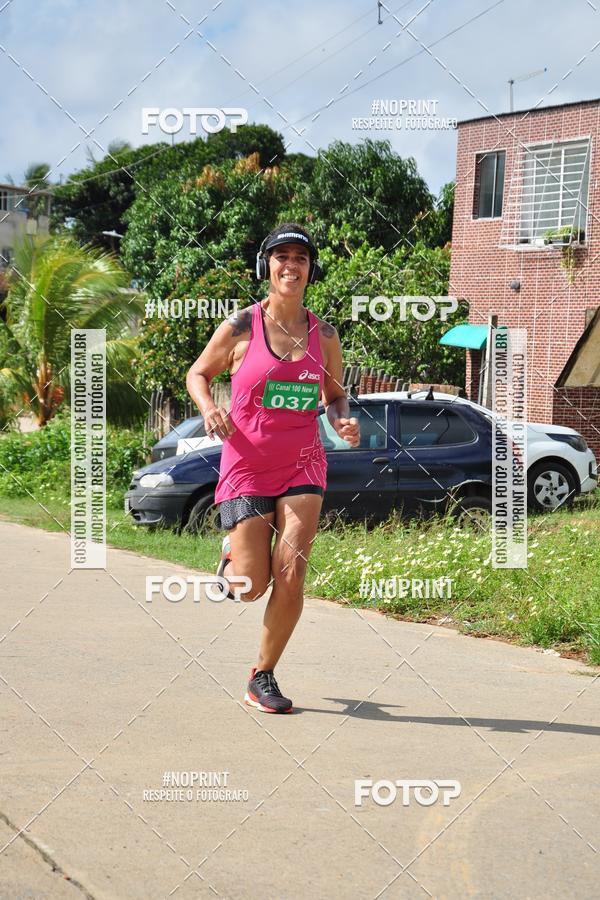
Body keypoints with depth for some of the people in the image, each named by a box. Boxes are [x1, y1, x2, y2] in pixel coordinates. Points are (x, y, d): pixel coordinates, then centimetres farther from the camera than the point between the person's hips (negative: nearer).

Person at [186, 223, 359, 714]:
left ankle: (263, 677, 6)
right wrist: (208, 408, -13)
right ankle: (232, 557, 34)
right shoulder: (242, 327, -5)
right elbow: (198, 374, 8)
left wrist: (344, 419, -4)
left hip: (303, 464, 2)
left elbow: (335, 393, 19)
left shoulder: (324, 335, 4)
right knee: (251, 587, -5)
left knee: (290, 573, -12)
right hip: (247, 464, -2)